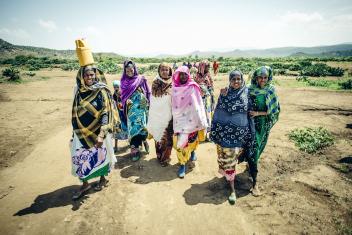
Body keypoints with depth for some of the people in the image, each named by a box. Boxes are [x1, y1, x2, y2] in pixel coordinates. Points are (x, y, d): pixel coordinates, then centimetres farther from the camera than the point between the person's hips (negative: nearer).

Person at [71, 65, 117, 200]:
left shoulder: (101, 91, -13)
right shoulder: (79, 91, 1)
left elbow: (106, 114, -18)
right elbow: (75, 113, 10)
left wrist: (101, 135, -25)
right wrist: (75, 132, 13)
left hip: (97, 132, -4)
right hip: (82, 132, 4)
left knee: (99, 156, 11)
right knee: (80, 158, 7)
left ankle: (103, 179, 36)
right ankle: (85, 185, 26)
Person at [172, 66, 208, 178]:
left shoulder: (193, 88, -4)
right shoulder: (175, 88, 2)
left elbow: (198, 104, -5)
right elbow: (173, 105, 7)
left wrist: (201, 120, -8)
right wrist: (173, 119, 8)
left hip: (192, 119, -1)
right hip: (179, 119, 1)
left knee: (192, 139, 12)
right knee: (180, 142, -3)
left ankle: (192, 152, 45)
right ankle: (182, 164, 12)